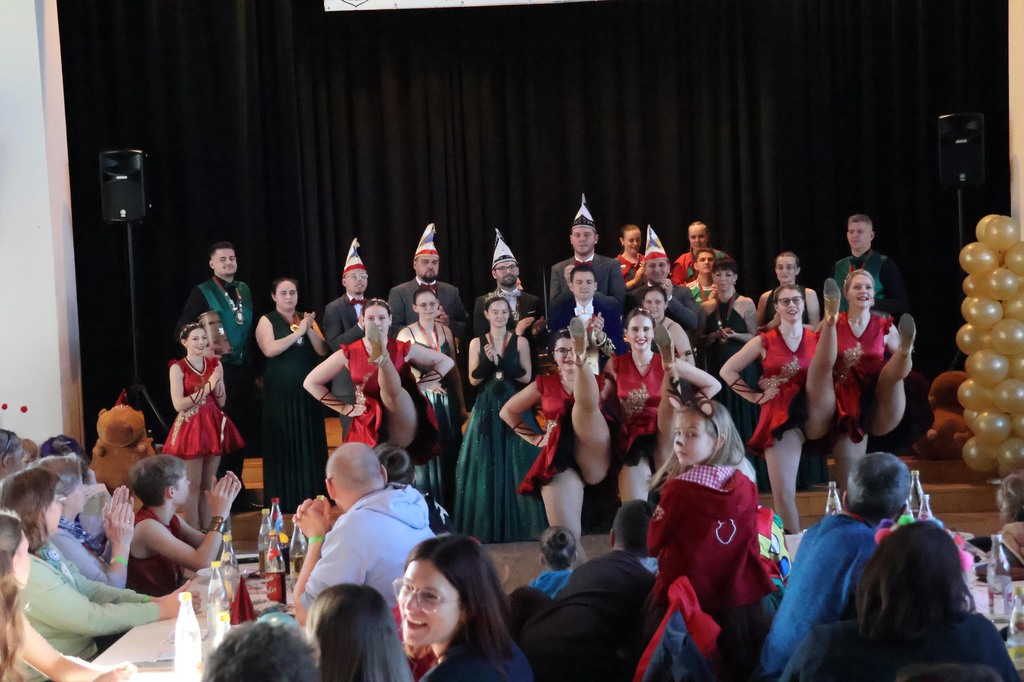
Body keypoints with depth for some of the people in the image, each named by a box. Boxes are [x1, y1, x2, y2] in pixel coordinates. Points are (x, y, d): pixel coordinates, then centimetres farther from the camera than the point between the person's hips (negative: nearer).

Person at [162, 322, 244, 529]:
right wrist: (206, 387, -16)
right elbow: (178, 404, -14)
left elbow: (221, 402, 9)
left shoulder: (215, 364, 7)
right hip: (190, 427, -5)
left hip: (213, 426, 5)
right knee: (193, 487, -2)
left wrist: (217, 383, -9)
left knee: (209, 486, 9)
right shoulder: (178, 368, -6)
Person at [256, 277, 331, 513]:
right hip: (281, 392, -4)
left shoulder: (306, 319, 12)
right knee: (284, 443, -2)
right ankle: (284, 500, 4)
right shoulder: (267, 321, 0)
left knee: (310, 443, 4)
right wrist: (297, 332, -17)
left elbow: (322, 350, 4)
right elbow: (269, 350, -16)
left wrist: (310, 330, -12)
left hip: (308, 390, 4)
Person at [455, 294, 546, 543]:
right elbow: (473, 379, -1)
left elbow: (526, 376, -5)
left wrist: (501, 361, -16)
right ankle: (486, 525, 6)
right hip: (486, 409, 1)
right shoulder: (477, 343, 5)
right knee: (486, 464, 0)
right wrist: (488, 360, -18)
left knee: (516, 464, -1)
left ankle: (517, 523, 7)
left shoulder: (520, 342, 3)